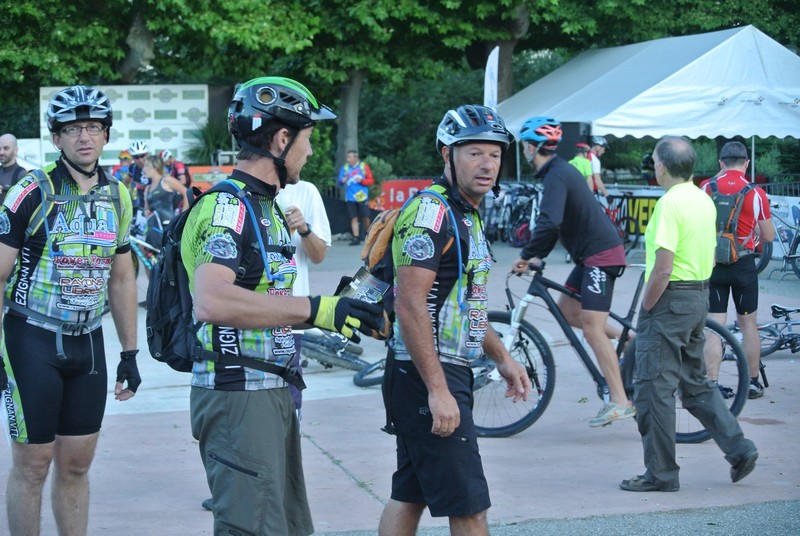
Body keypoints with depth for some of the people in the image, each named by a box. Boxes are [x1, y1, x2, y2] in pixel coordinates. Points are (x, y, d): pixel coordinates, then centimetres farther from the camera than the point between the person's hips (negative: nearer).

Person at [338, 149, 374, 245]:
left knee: (365, 217, 0)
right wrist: (342, 181, -14)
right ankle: (356, 238, 2)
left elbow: (371, 180, 4)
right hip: (350, 197, 1)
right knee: (354, 218, -1)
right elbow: (340, 181, 9)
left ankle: (366, 235, 23)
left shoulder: (363, 166, 2)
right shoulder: (345, 167, 6)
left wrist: (362, 180, -13)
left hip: (362, 197, -1)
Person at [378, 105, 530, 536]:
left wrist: (502, 358, 25)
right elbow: (410, 304, -23)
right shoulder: (431, 212, -16)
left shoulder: (468, 216, 15)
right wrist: (438, 390, -25)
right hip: (428, 376, -10)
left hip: (448, 373, 10)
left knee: (410, 495, 15)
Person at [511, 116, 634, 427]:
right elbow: (554, 222, 21)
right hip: (590, 254, 10)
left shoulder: (556, 176, -18)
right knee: (567, 311, 17)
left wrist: (525, 256, -21)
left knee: (591, 329, -11)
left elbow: (548, 223, -31)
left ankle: (619, 402, -10)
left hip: (601, 255, -10)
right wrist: (539, 256, 14)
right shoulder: (560, 171, 15)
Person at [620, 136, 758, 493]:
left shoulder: (670, 203, -18)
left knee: (654, 389, -1)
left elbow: (663, 268, -22)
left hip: (670, 299, -9)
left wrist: (645, 310, -12)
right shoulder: (704, 200, 11)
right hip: (700, 296, 9)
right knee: (696, 383, 20)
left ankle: (661, 473, 4)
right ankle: (738, 449, 15)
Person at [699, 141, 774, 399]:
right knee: (747, 322, 12)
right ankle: (752, 383, 18)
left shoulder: (706, 188, -5)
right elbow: (769, 236, 0)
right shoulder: (756, 193, -7)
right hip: (743, 264, -1)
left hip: (712, 262, 1)